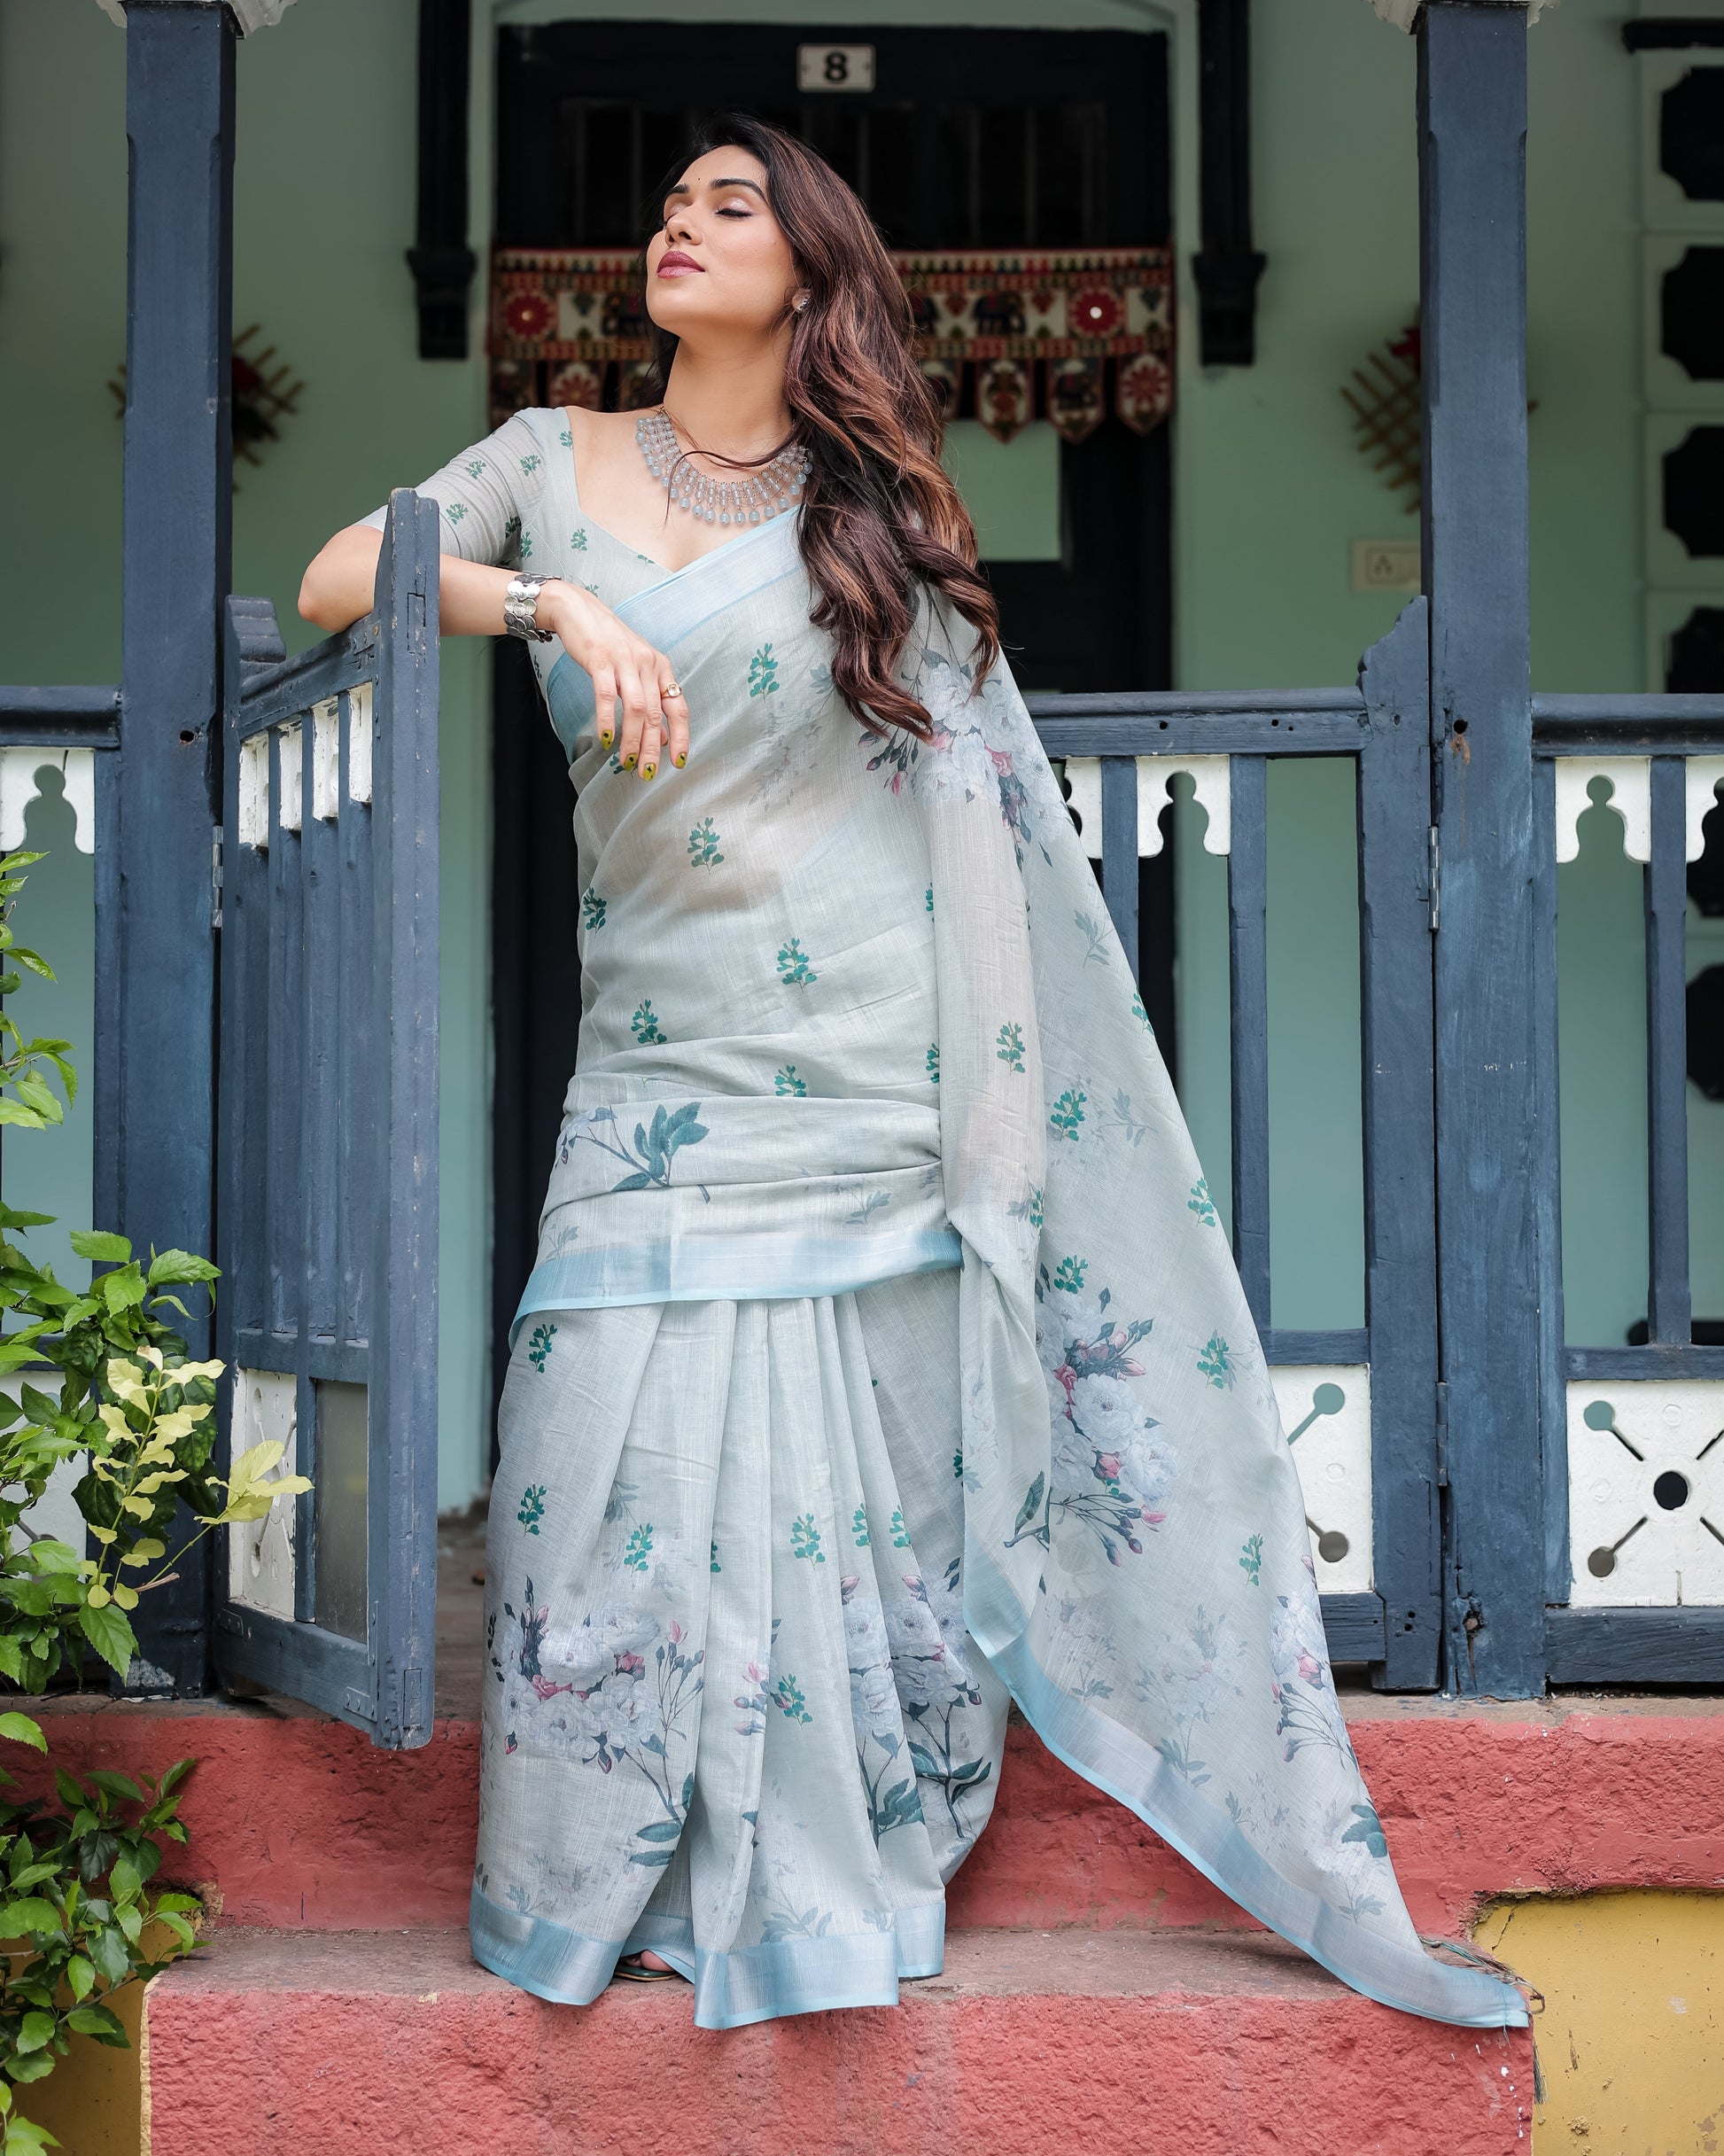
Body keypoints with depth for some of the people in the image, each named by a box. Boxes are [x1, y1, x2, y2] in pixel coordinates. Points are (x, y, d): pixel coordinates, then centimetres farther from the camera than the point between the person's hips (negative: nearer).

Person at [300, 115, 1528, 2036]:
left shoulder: (876, 514, 8)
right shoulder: (553, 461, 13)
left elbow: (981, 822, 5)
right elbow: (333, 578, 2)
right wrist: (549, 603, -15)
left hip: (870, 1083, -1)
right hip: (661, 1072, 1)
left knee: (867, 1480, 1)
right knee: (643, 1463, -3)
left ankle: (842, 1872, 16)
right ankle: (641, 1885, 13)